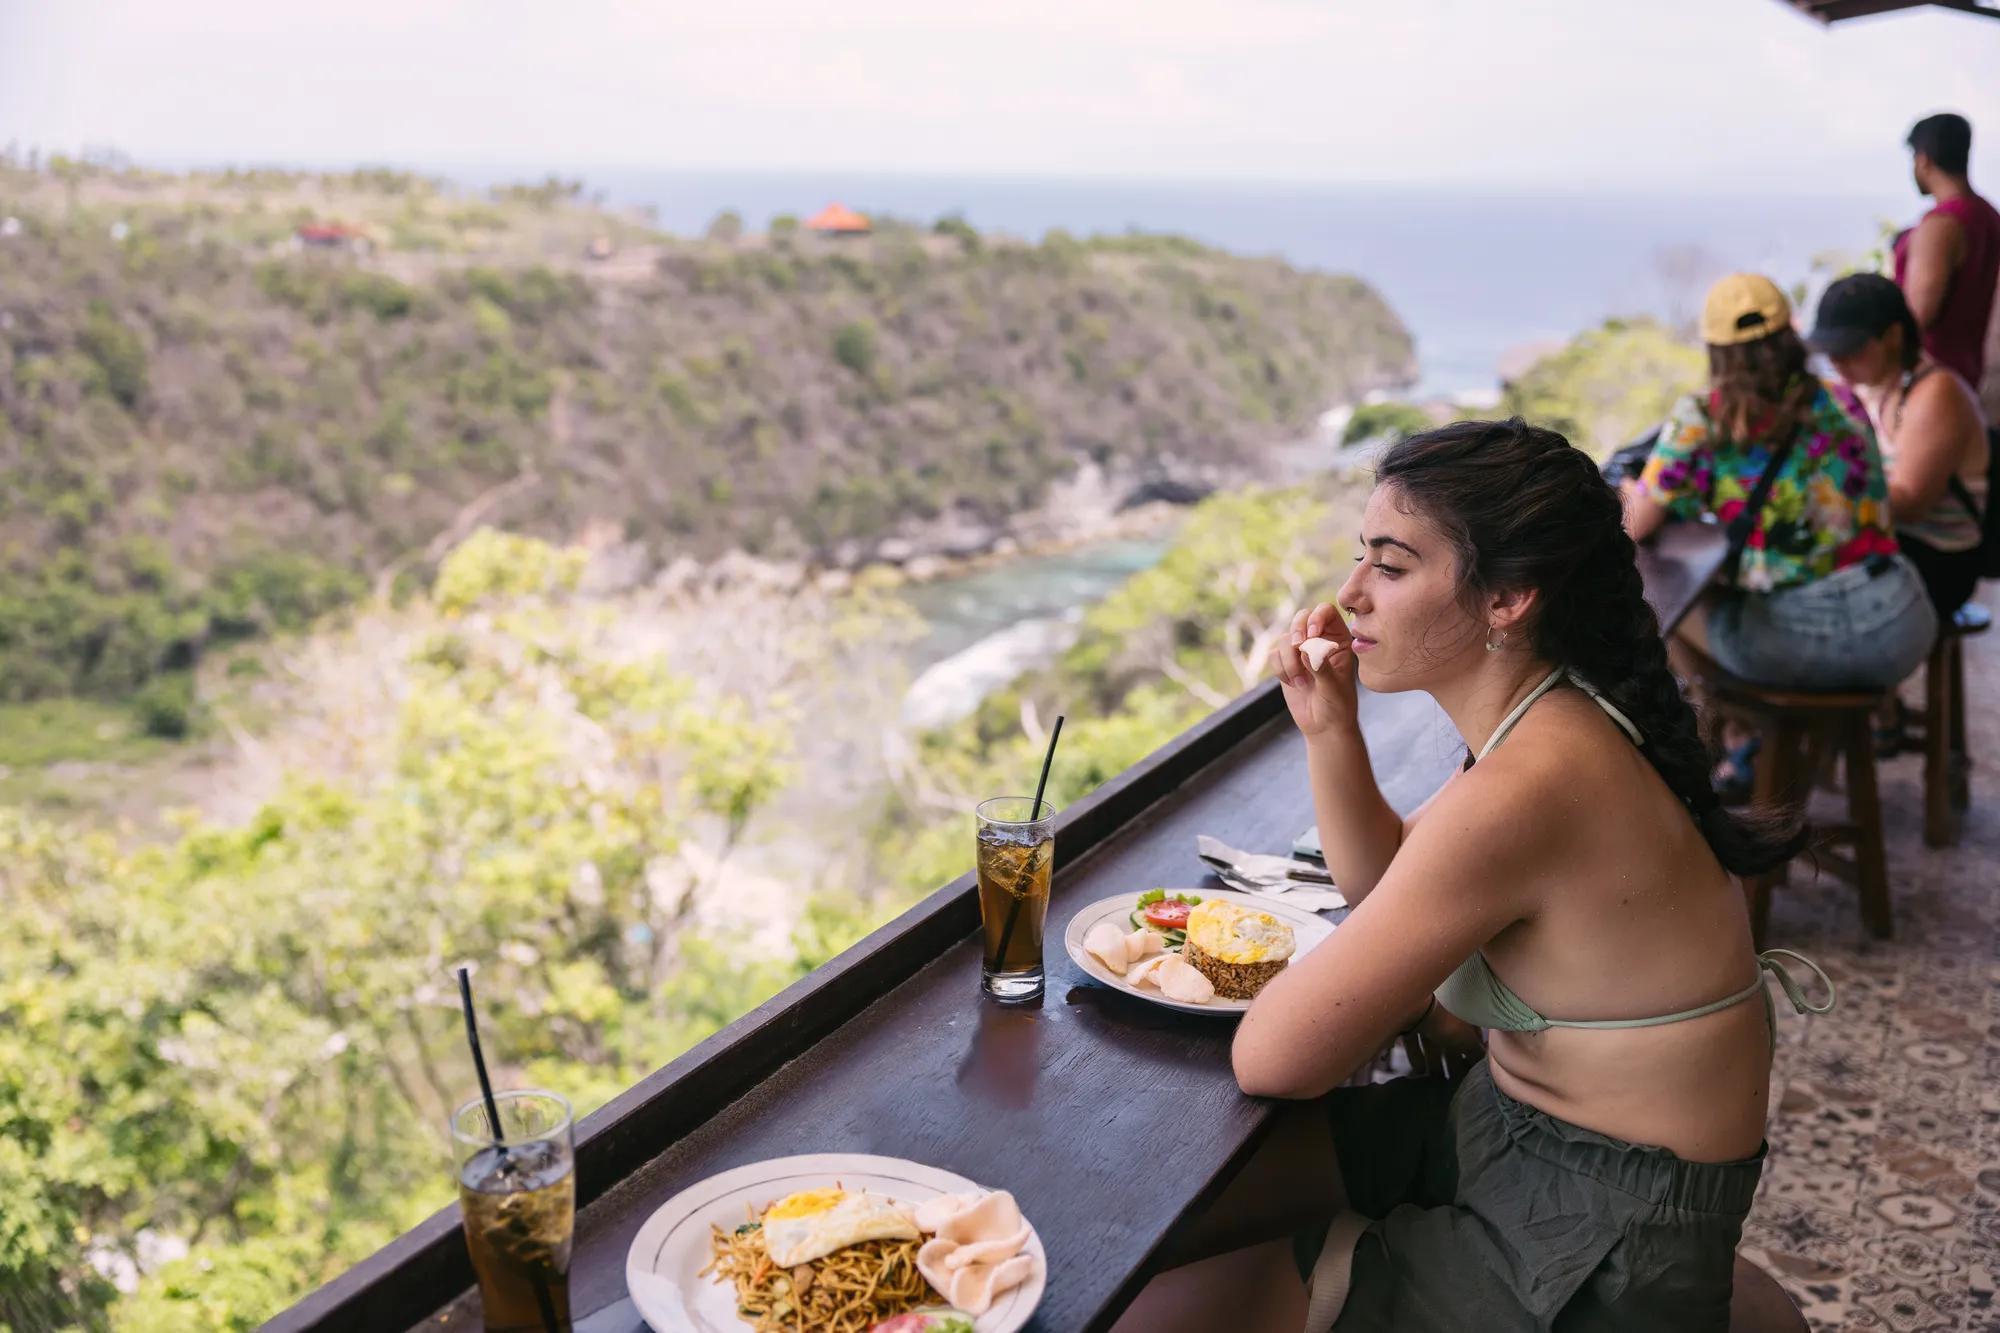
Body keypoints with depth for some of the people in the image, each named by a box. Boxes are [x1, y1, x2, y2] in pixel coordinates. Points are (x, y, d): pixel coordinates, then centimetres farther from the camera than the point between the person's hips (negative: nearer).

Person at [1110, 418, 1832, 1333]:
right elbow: (1380, 882, 13)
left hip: (1595, 1245, -9)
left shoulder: (1519, 793, -31)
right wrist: (1329, 728, -3)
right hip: (1504, 1119, 9)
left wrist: (1407, 1001, -4)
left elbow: (1270, 1060, -25)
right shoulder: (1551, 725, -2)